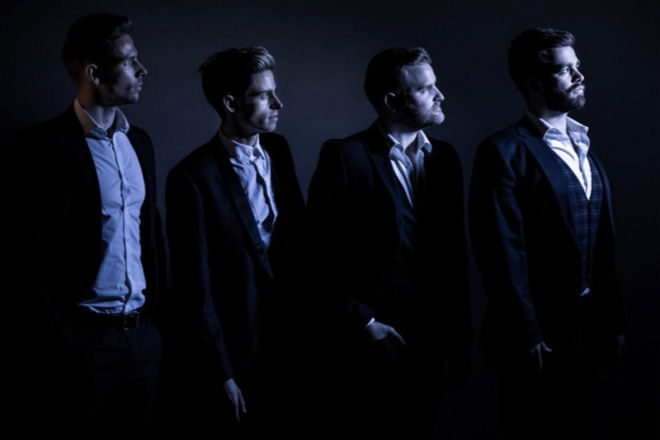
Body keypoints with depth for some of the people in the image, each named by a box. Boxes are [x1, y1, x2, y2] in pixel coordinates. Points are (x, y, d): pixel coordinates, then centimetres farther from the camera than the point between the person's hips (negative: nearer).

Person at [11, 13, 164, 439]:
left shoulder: (139, 141, 11)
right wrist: (54, 346, -14)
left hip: (142, 335, 6)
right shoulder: (45, 145, -10)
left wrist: (156, 314, 12)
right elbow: (28, 257, -12)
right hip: (82, 339, -6)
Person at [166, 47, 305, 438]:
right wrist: (221, 376, -13)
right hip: (234, 349, -6)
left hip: (287, 337, 6)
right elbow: (195, 288, -15)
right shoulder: (194, 177, -17)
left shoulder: (278, 151, 3)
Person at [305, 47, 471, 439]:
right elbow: (322, 254, -9)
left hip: (430, 343, 5)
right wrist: (361, 323, -11)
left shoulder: (444, 157, 8)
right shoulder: (345, 157, -8)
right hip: (370, 344, -4)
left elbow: (455, 254, 11)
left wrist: (458, 339, 10)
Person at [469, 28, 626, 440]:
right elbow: (505, 255, -16)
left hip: (589, 330, 7)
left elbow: (603, 244, 13)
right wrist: (529, 339, -17)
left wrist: (614, 323, 12)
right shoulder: (505, 152, -12)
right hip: (537, 337, -7)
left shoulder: (584, 148, 12)